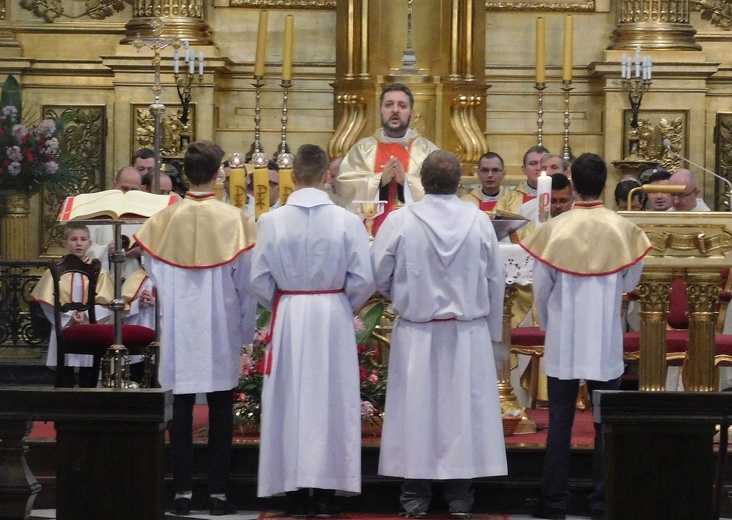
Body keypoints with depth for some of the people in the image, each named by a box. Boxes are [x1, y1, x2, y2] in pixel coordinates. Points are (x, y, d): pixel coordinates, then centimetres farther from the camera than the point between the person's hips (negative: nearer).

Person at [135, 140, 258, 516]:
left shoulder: (164, 220, -5)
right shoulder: (233, 219, -9)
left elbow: (154, 275, 2)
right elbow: (246, 281, -5)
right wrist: (246, 329, 6)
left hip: (179, 326, 1)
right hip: (221, 326, -1)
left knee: (181, 408, 6)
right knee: (220, 409, 6)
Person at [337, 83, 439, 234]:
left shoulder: (428, 150, 8)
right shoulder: (362, 148, 11)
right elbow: (344, 185, -1)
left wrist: (406, 181, -16)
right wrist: (379, 180, -14)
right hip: (371, 230, 1)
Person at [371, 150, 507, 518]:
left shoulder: (399, 221, -11)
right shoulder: (479, 221, -6)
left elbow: (378, 277, -4)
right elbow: (495, 281, 1)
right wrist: (493, 333, 14)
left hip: (416, 334, -1)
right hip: (468, 335, 1)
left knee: (416, 413, 7)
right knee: (464, 410, 8)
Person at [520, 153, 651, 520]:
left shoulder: (554, 229, -10)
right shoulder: (624, 230, -9)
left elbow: (541, 287, -1)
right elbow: (631, 282, 6)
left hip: (563, 340, 0)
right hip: (606, 341, 0)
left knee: (560, 421, 7)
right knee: (606, 422, 8)